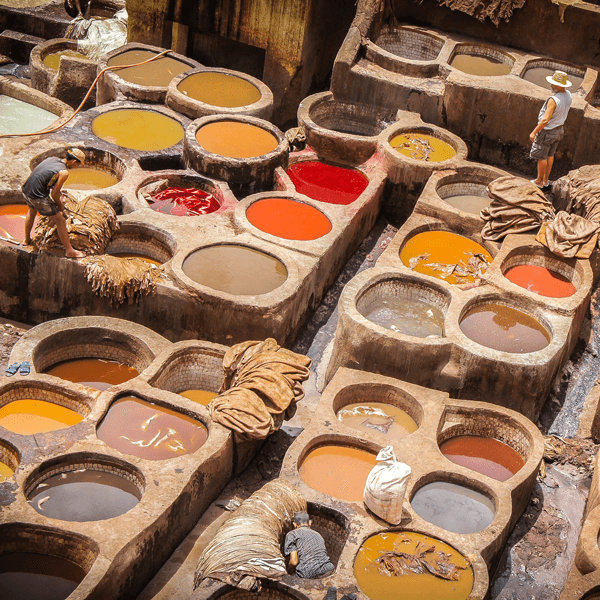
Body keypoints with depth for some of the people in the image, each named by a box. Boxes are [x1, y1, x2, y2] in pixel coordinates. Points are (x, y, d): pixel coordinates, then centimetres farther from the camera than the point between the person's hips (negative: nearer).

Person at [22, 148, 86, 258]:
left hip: (26, 190, 9)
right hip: (38, 197, -8)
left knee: (32, 211, 38)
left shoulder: (52, 159, 7)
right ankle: (70, 251, 12)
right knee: (60, 221, 4)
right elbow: (54, 193, -14)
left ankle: (26, 240, 57)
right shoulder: (64, 172, -17)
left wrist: (58, 198, 24)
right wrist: (60, 205, 6)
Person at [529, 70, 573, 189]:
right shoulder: (568, 96, -7)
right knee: (550, 155, 22)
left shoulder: (553, 100, -33)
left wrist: (534, 132, -24)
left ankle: (539, 181, 23)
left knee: (541, 157, 10)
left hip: (547, 132, -8)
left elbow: (545, 120, -33)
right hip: (559, 129, 8)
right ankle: (546, 179, 34)